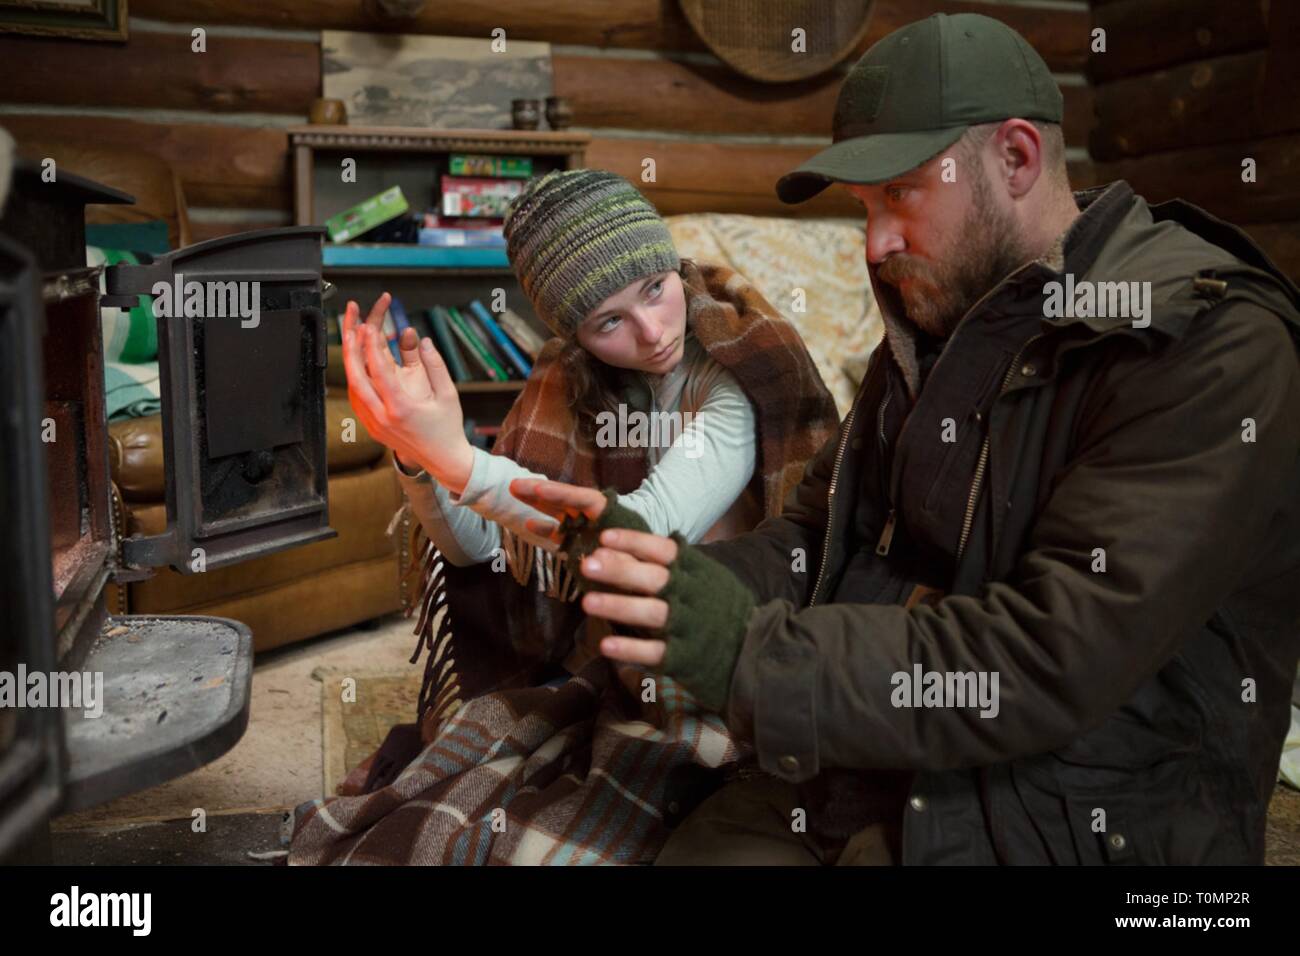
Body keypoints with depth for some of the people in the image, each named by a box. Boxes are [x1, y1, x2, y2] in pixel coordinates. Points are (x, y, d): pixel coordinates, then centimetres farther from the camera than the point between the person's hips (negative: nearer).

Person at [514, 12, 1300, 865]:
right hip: (883, 760, 6)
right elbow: (818, 544, 9)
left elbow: (1060, 661, -24)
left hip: (1079, 817, -6)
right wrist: (652, 566, -8)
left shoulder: (1210, 347, -16)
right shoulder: (934, 323, 9)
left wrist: (752, 655, -27)